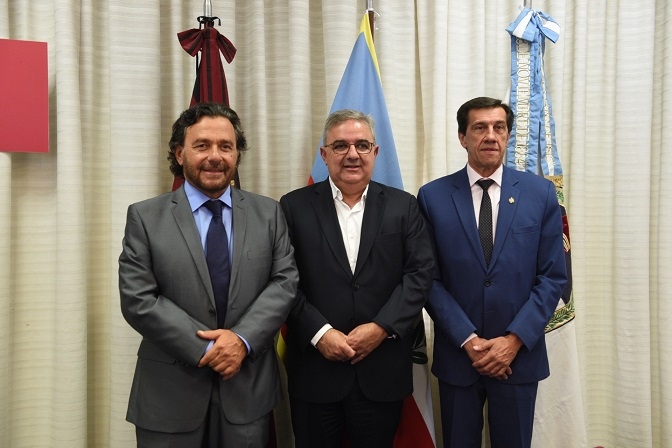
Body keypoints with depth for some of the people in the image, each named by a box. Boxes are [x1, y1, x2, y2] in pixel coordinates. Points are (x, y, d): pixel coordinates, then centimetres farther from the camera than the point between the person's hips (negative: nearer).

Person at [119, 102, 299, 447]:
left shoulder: (268, 213, 3)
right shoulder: (145, 217, -3)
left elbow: (285, 282, -2)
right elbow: (138, 300, -9)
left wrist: (243, 339, -16)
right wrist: (207, 349, -15)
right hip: (170, 393, -1)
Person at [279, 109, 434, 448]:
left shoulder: (403, 206, 4)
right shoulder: (294, 206, 1)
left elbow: (420, 274, -3)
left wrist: (381, 327, -13)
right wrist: (319, 333, -14)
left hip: (382, 371, 1)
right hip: (315, 369, 0)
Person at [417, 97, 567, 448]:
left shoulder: (540, 192, -1)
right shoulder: (433, 196, -4)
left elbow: (553, 276, -2)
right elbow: (429, 279, -5)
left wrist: (515, 339, -10)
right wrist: (468, 340, -12)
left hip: (520, 354, 1)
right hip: (456, 354, 0)